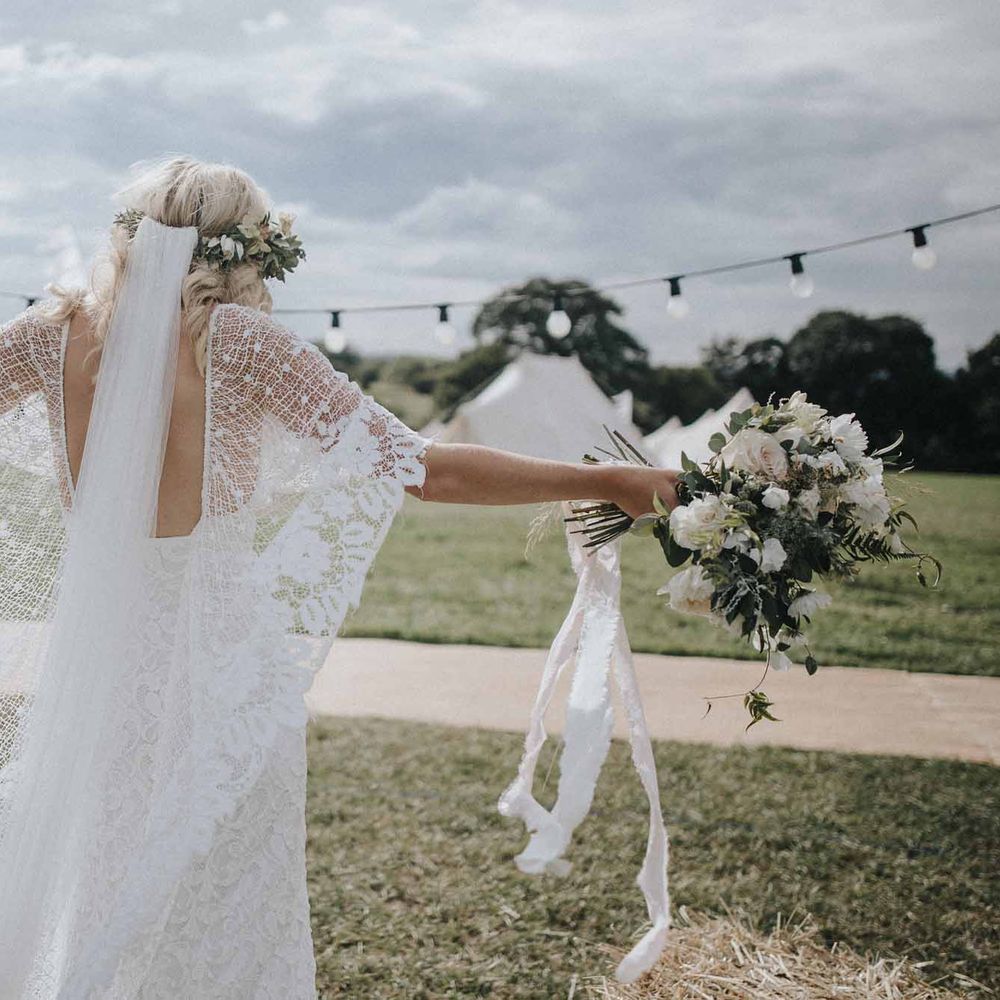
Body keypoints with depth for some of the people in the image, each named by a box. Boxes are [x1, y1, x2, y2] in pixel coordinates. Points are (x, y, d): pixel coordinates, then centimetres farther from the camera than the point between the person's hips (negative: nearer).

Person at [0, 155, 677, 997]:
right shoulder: (238, 339, -11)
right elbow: (426, 469, -13)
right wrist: (605, 481, -7)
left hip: (87, 663, 4)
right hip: (219, 668, -4)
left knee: (77, 921, 20)